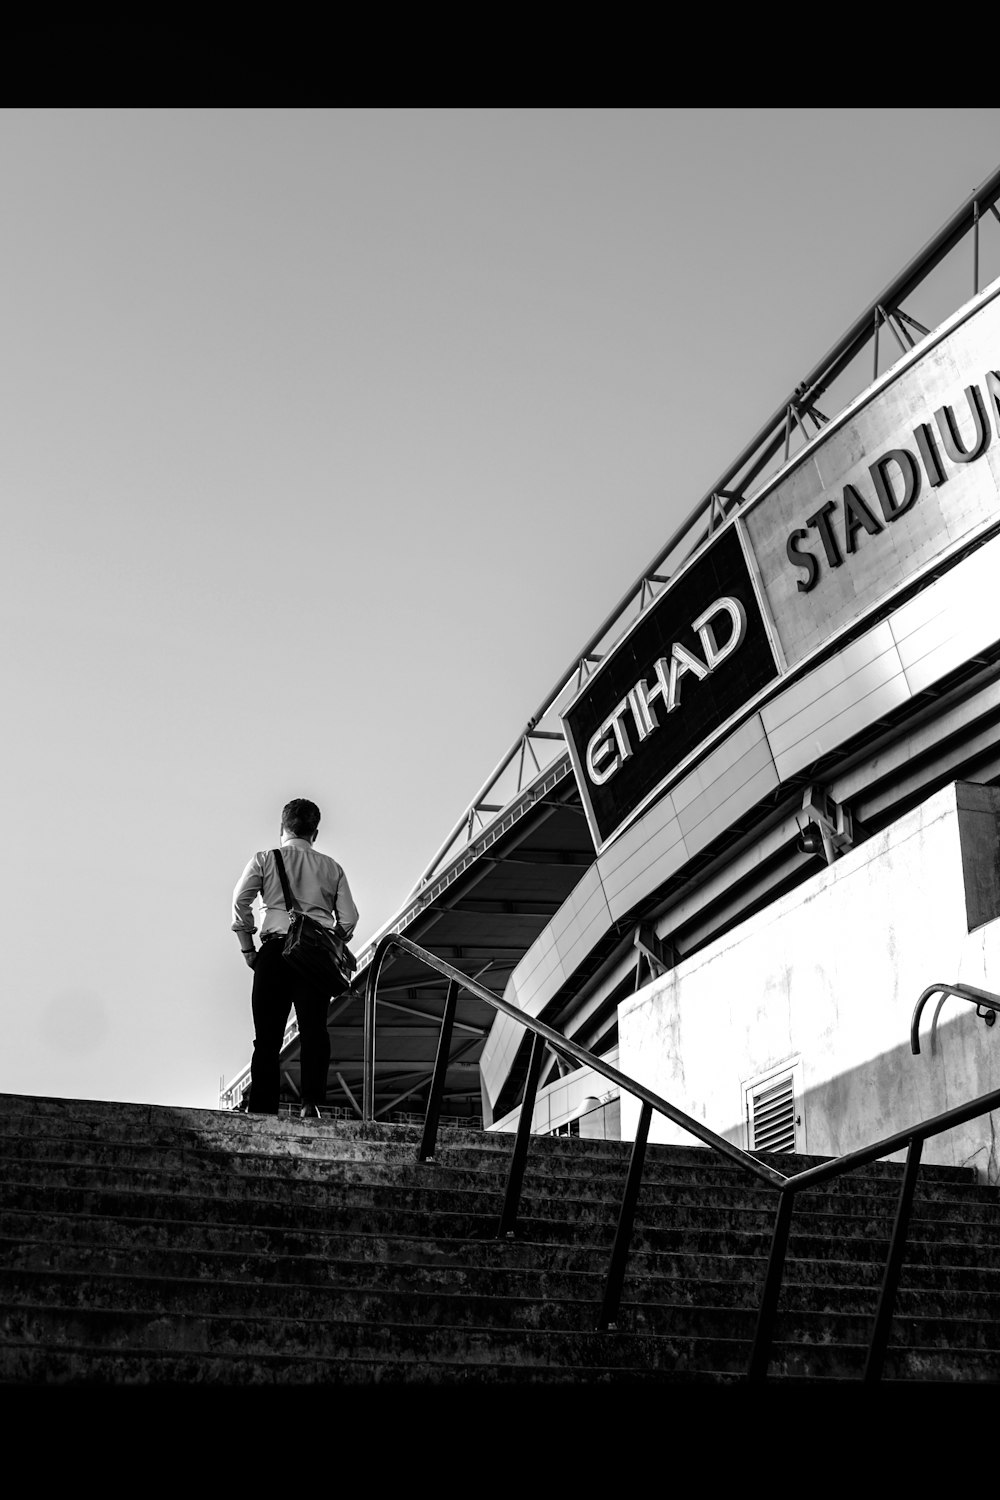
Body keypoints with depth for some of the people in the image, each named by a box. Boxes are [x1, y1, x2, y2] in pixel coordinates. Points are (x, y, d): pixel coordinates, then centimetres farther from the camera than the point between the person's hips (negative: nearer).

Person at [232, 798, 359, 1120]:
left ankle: (263, 1108, -2)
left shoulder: (265, 859, 12)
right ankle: (311, 1102, -19)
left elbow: (240, 901, 1)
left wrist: (248, 948, 7)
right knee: (313, 1028, -5)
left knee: (268, 1034, 2)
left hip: (276, 948, -1)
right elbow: (348, 918, 10)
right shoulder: (331, 867, 17)